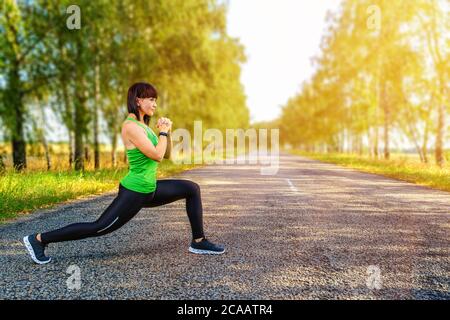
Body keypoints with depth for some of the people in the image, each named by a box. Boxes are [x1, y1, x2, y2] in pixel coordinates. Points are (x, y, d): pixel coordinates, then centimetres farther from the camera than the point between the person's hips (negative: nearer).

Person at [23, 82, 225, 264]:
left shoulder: (142, 124, 11)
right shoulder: (131, 126, -18)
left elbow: (165, 154, 18)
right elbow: (157, 155, -23)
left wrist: (164, 130, 6)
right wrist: (164, 132, -9)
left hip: (148, 189, 9)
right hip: (134, 192, -9)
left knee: (192, 189, 8)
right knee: (98, 228, -3)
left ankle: (199, 242, 12)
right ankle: (38, 239, 12)